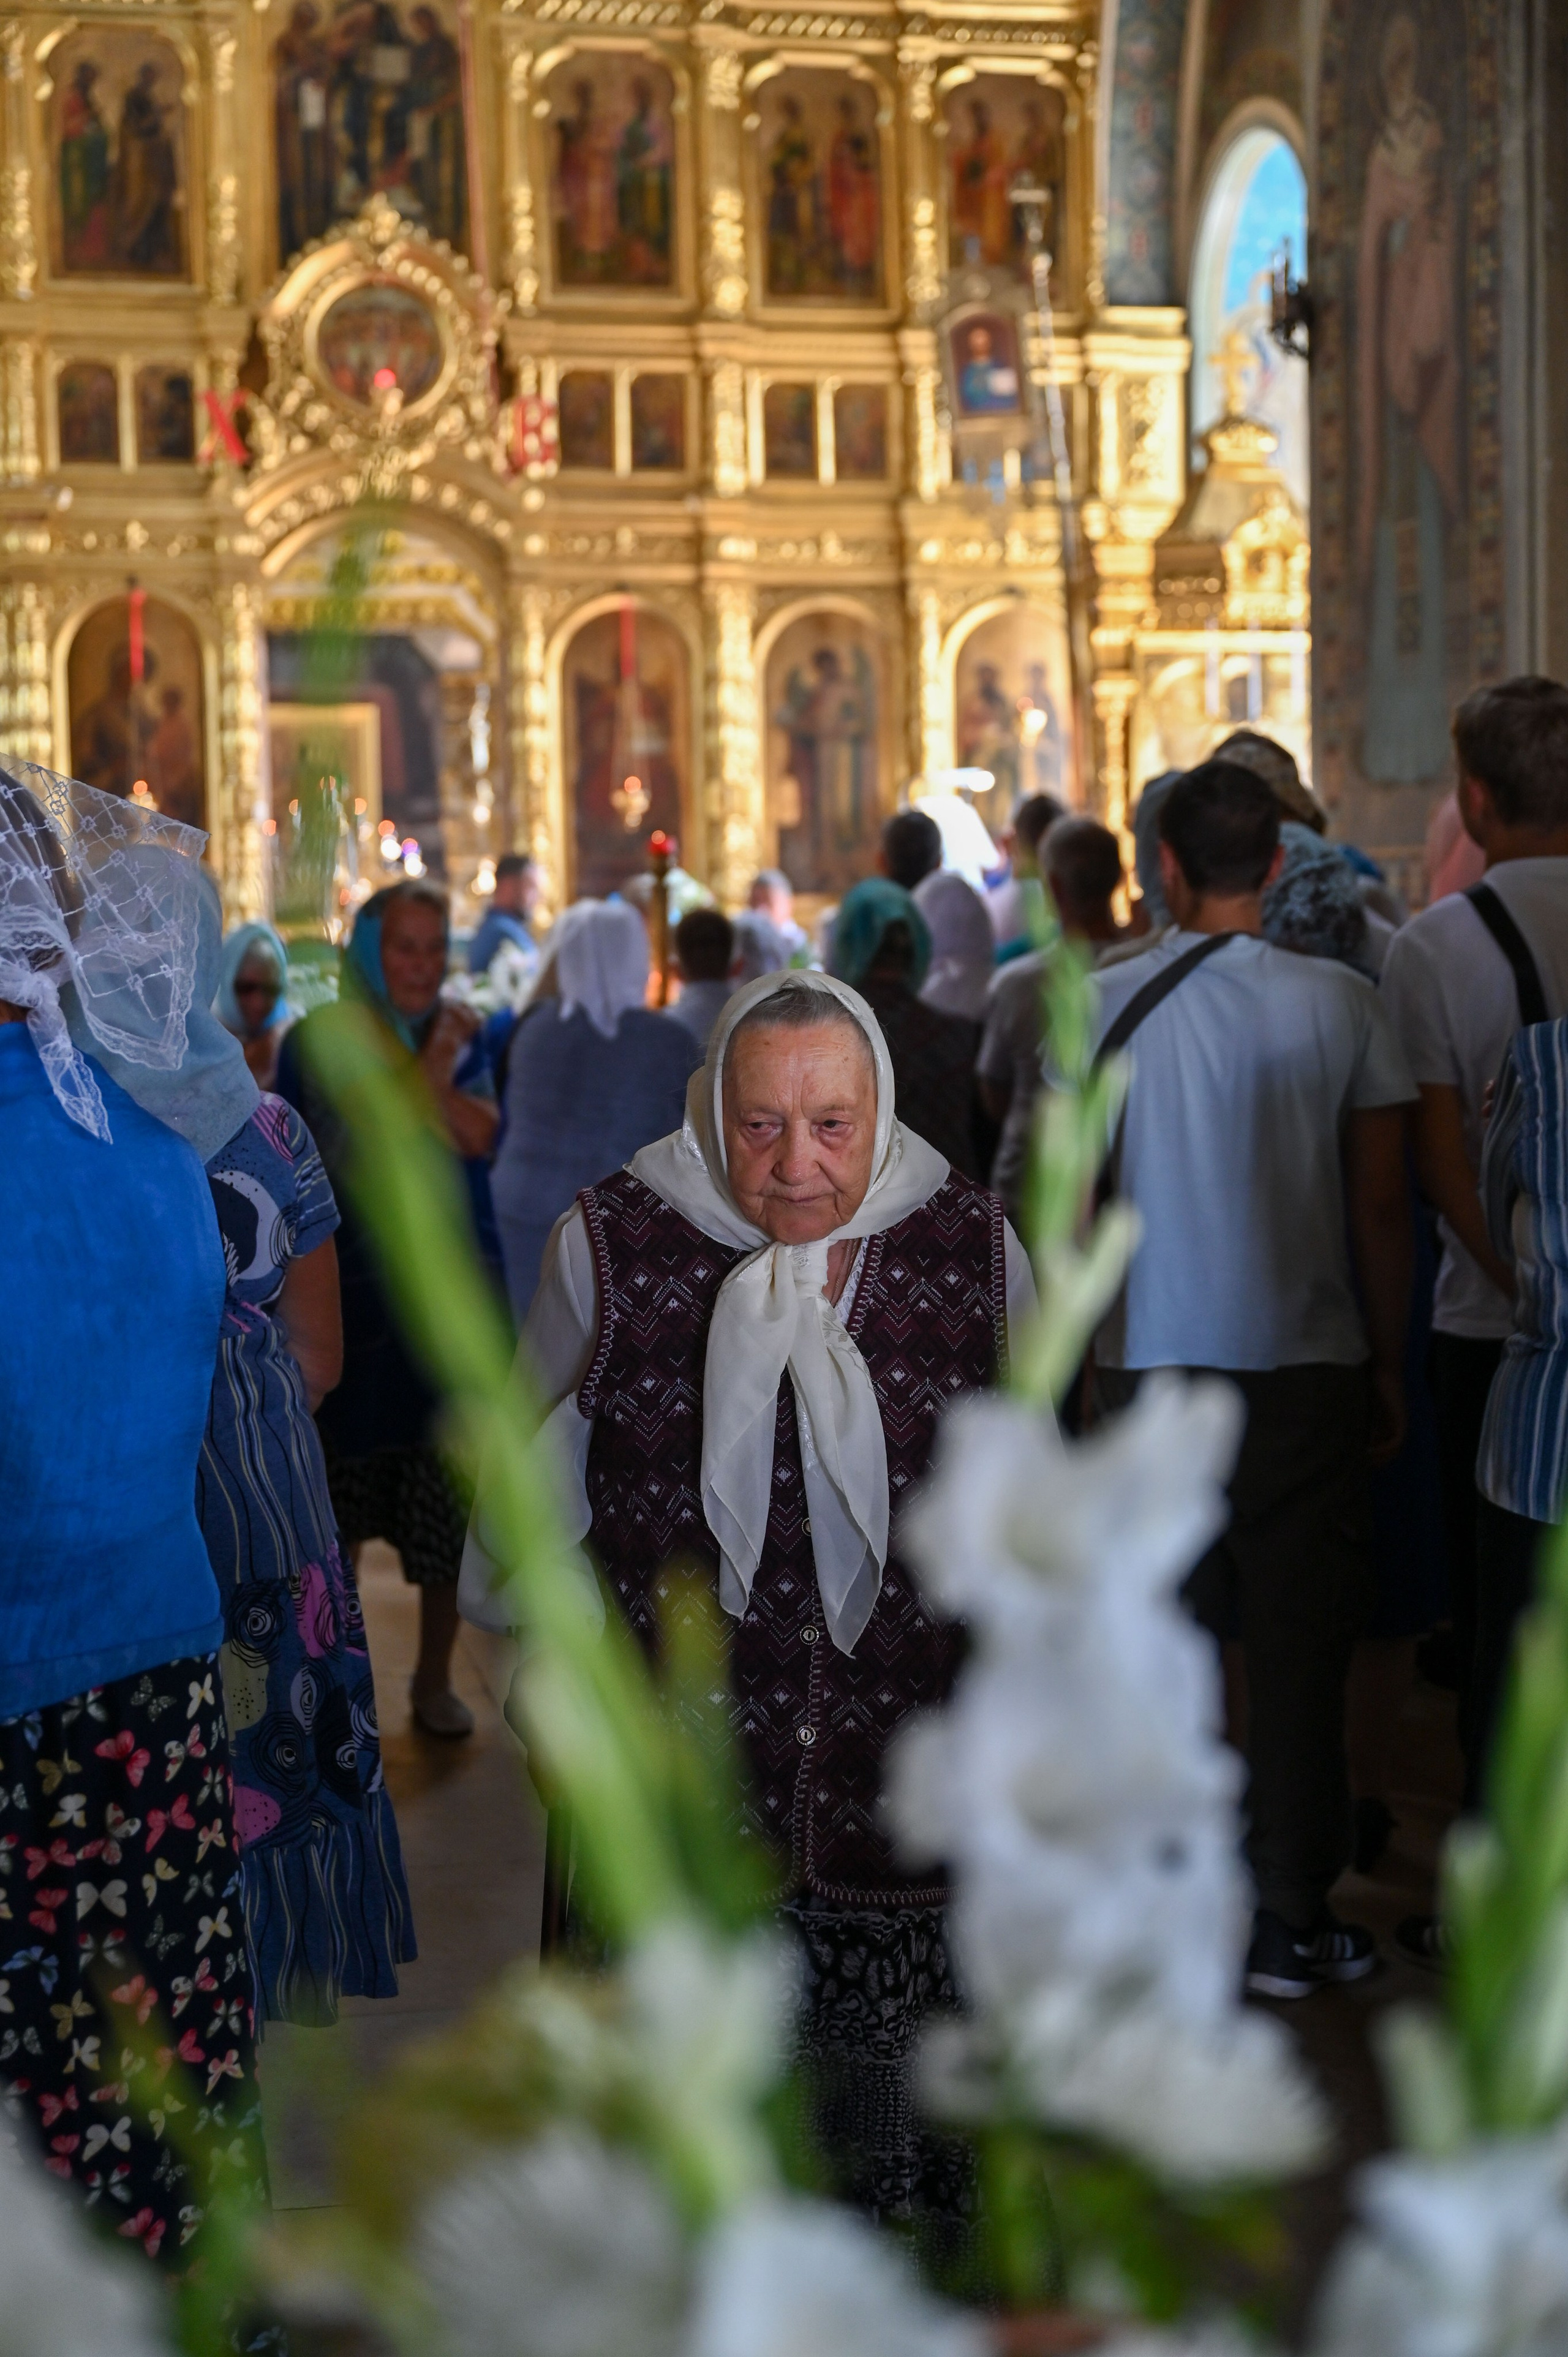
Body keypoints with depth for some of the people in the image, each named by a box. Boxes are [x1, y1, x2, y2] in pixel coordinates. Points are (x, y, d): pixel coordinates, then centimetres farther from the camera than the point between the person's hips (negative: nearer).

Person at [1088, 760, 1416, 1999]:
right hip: (1308, 1362, -1)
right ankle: (1289, 1922, 11)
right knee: (1300, 1642, 6)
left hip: (1150, 1366, 1)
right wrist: (1388, 1366, 9)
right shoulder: (1342, 1003, -4)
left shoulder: (1102, 1005, -3)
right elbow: (1383, 1209, -1)